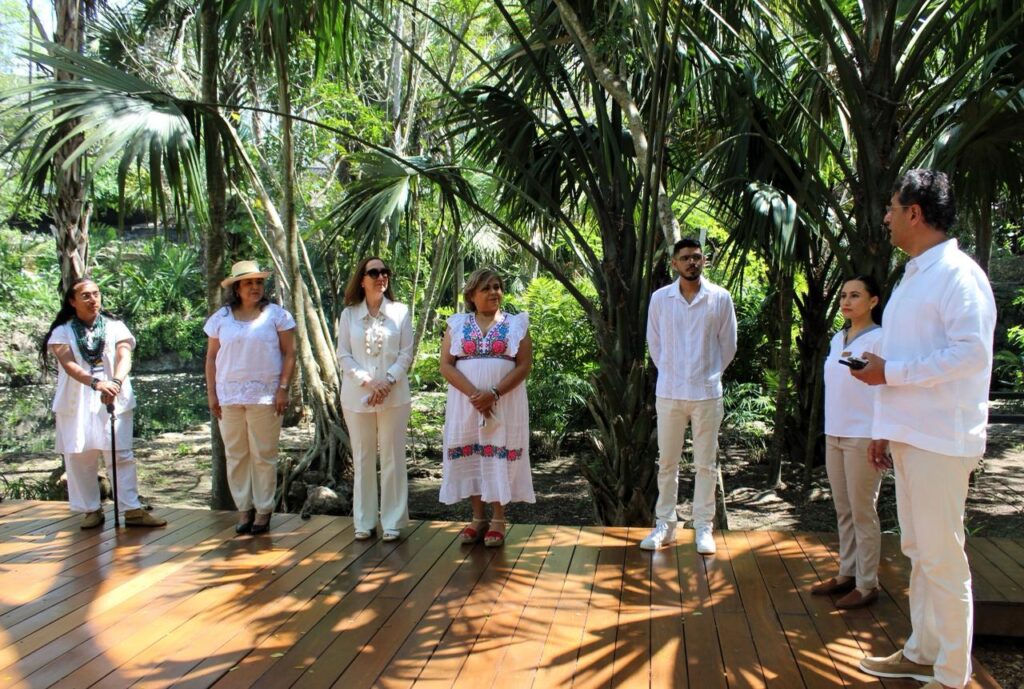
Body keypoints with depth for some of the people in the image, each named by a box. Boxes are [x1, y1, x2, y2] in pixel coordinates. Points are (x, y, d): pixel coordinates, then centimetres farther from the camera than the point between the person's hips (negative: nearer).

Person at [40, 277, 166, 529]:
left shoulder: (116, 327, 7)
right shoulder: (62, 332, 4)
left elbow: (125, 357, -8)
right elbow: (68, 364, -12)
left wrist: (116, 382, -30)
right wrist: (95, 383, -31)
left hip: (115, 402, 0)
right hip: (76, 404, 0)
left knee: (122, 455, -3)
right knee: (79, 458, 3)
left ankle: (132, 510, -2)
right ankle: (91, 509, 15)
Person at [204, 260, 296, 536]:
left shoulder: (276, 314, 1)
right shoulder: (221, 317, 8)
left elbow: (289, 353, -1)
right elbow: (211, 357, 11)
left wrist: (283, 389, -9)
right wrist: (211, 393, 5)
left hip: (265, 396, -3)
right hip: (229, 396, 3)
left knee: (264, 455, 2)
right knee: (235, 455, 8)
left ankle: (264, 510, 12)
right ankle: (244, 509, 19)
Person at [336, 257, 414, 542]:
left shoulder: (400, 312, 2)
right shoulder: (349, 314, 5)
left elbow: (406, 354, 0)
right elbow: (343, 355, 1)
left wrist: (387, 382, -13)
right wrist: (367, 382, -12)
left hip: (394, 395, -1)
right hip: (357, 396, 1)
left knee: (393, 458, 2)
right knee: (362, 459, 7)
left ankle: (393, 522, 10)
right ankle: (363, 522, 15)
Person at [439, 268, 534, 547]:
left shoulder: (516, 324, 5)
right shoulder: (457, 324, 7)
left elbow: (524, 365, -3)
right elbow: (446, 365, 0)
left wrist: (494, 394, -16)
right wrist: (473, 394, -14)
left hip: (505, 402, -1)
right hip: (466, 402, 2)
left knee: (499, 456, -1)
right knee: (470, 456, 4)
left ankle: (498, 520, 8)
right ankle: (478, 518, 15)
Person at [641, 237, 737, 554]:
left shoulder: (720, 298, -2)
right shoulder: (660, 298, 0)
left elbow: (728, 344, 7)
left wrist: (709, 374, 10)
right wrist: (671, 373, 10)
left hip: (707, 393, -1)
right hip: (669, 392, 1)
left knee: (706, 464, 6)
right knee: (667, 463, 9)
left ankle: (704, 527, 16)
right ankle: (665, 524, 19)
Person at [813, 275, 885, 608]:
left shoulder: (879, 339, -10)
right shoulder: (837, 339, 11)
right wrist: (831, 429, 15)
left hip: (864, 437, -7)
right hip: (835, 435, 7)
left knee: (862, 512, 0)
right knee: (843, 511, 13)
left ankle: (867, 585, 10)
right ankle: (847, 574, 24)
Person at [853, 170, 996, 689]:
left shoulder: (957, 274, -12)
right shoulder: (913, 276, 16)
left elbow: (972, 352, -23)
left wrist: (890, 372, -18)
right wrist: (883, 429, 17)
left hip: (940, 440, -9)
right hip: (907, 435, 9)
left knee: (943, 559, -1)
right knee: (918, 551, 16)